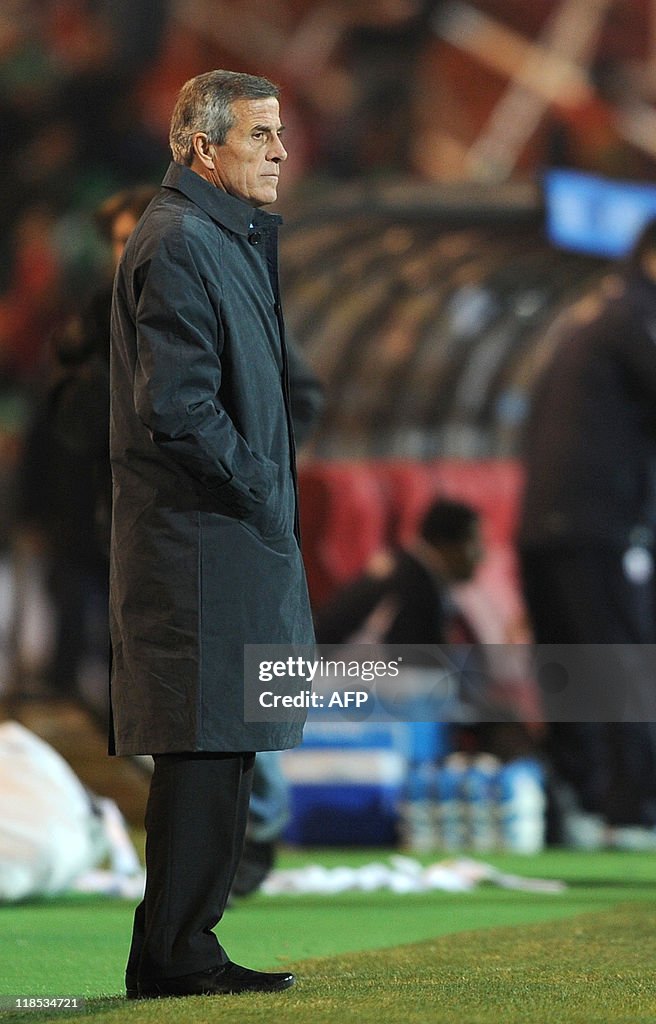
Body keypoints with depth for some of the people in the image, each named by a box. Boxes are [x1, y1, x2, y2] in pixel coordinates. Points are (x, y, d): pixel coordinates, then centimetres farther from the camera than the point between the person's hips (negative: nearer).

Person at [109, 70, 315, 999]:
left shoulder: (226, 237, 19)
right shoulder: (178, 244, -14)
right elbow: (177, 409, -21)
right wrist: (261, 496, -13)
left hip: (231, 537, 10)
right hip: (201, 538, -10)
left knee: (220, 753, 12)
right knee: (204, 751, -7)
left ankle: (182, 952, 17)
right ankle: (172, 957, -2)